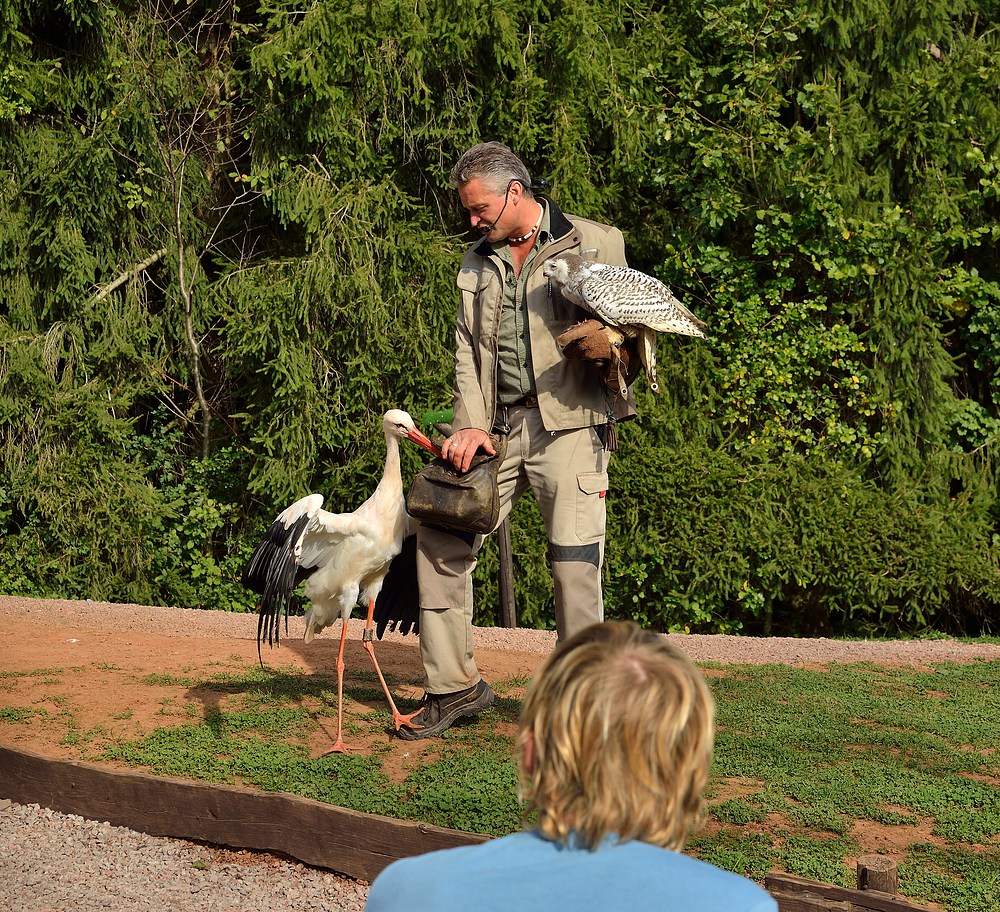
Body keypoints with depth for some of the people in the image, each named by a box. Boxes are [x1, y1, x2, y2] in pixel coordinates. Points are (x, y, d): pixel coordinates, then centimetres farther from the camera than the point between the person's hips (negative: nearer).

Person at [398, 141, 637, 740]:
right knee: (439, 537, -1)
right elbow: (468, 352, 11)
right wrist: (471, 424, -4)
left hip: (570, 423, -5)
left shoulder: (595, 243, 4)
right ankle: (454, 686, 12)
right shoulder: (478, 264, 18)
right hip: (498, 427, 5)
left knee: (575, 566, -10)